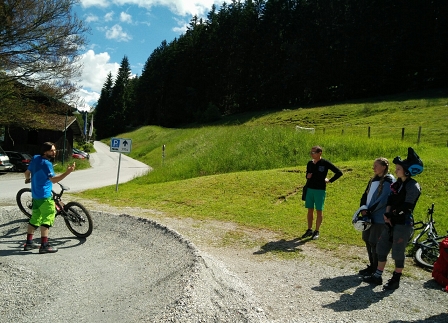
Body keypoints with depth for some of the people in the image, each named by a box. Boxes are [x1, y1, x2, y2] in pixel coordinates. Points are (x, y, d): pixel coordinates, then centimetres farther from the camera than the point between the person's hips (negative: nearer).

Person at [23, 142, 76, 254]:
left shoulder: (35, 158, 8)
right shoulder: (46, 163, -19)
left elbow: (27, 172, 21)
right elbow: (53, 179, -29)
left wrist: (28, 179, 43)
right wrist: (68, 172, -39)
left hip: (35, 194, 10)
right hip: (45, 196, -9)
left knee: (35, 218, 17)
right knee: (47, 219, -6)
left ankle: (29, 242, 23)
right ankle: (44, 245, -7)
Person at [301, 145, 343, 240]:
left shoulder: (325, 163, -9)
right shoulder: (310, 163, 6)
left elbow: (339, 173, -4)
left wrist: (330, 180, -7)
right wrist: (307, 176, -1)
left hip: (320, 190, -5)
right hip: (309, 189, 5)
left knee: (319, 211, 3)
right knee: (310, 210, 10)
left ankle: (317, 231, 14)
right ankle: (309, 230, 21)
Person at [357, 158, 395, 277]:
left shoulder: (389, 181, -11)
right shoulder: (373, 180, 13)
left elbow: (383, 200, -19)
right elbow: (365, 195, 11)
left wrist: (369, 210, -17)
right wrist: (363, 208, -5)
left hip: (379, 217, -8)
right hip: (369, 216, 8)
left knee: (374, 243, -2)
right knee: (367, 240, 12)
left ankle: (375, 269, 13)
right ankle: (372, 265, 26)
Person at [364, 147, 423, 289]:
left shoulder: (413, 186, -15)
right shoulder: (398, 183, 10)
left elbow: (407, 206, -21)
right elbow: (390, 199, 7)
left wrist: (391, 214, -11)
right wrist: (387, 214, -8)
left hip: (404, 224, -8)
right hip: (392, 222, 8)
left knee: (398, 252, 2)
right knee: (381, 248, 11)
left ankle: (396, 280, 19)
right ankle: (377, 276, 21)